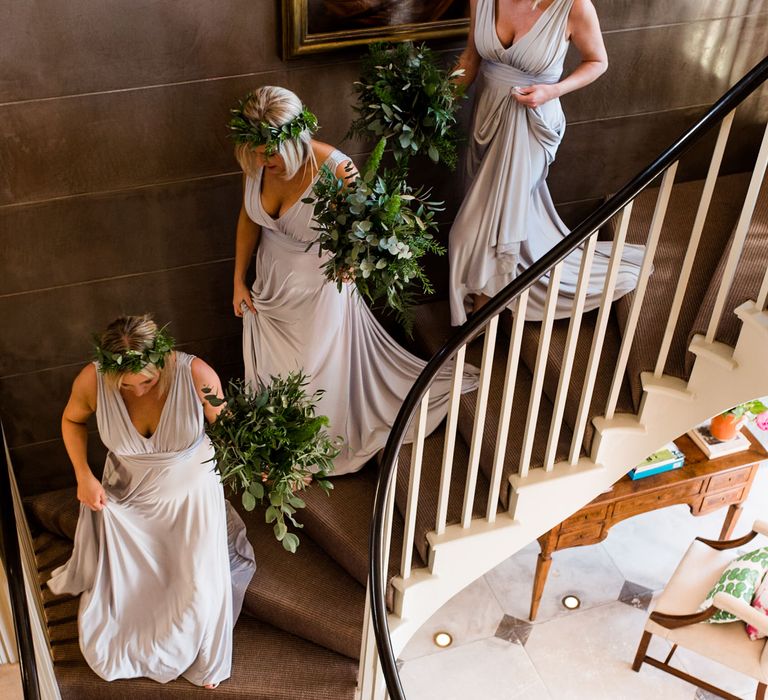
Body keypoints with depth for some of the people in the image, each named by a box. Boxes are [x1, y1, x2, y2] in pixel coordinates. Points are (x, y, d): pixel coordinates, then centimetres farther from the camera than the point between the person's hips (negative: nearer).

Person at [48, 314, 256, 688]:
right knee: (125, 587, 18)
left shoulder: (196, 375, -32)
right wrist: (83, 476, -12)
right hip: (126, 497, 1)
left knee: (199, 589, 7)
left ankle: (202, 659, 40)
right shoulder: (92, 380, -27)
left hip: (191, 493, -1)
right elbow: (72, 421, -3)